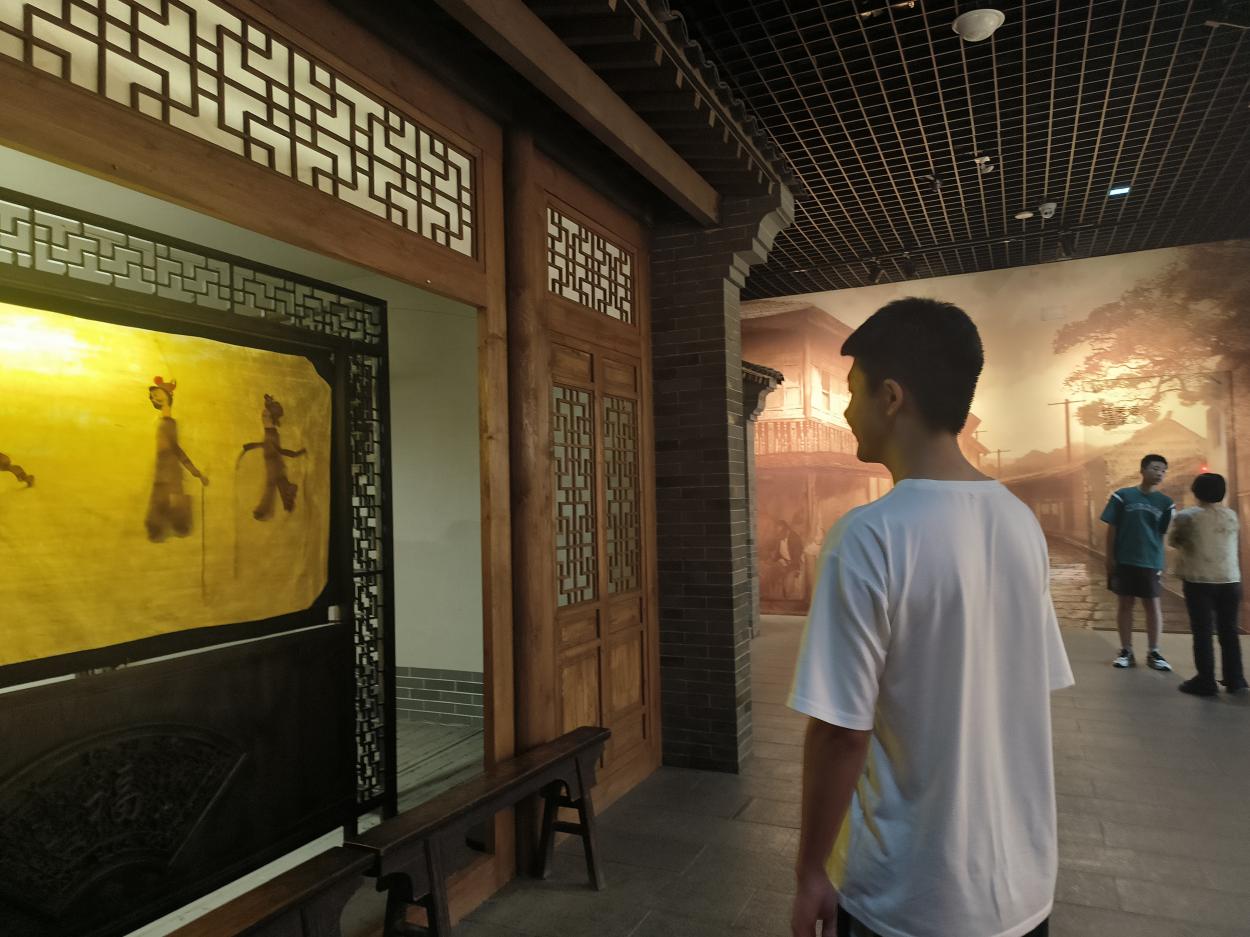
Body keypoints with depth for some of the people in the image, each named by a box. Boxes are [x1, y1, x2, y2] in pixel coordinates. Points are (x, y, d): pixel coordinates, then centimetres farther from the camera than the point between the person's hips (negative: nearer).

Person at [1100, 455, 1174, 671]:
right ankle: (1126, 652, 14)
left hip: (1151, 563, 1)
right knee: (1125, 604, 6)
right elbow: (1112, 529, 0)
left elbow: (1166, 535, 6)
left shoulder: (1165, 502, 4)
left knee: (1153, 605, 5)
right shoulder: (1122, 496, -2)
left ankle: (1154, 653, 16)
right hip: (1124, 561, -1)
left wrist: (1162, 564, 1)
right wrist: (1110, 558, -4)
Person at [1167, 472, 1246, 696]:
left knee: (1202, 632, 1)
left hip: (1199, 581, -4)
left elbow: (1173, 540, 6)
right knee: (1229, 631, 12)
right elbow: (1226, 542, 17)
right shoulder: (1232, 516, 6)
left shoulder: (1187, 516, -5)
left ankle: (1206, 682, 2)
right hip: (1230, 581, 4)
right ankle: (1234, 680, 20)